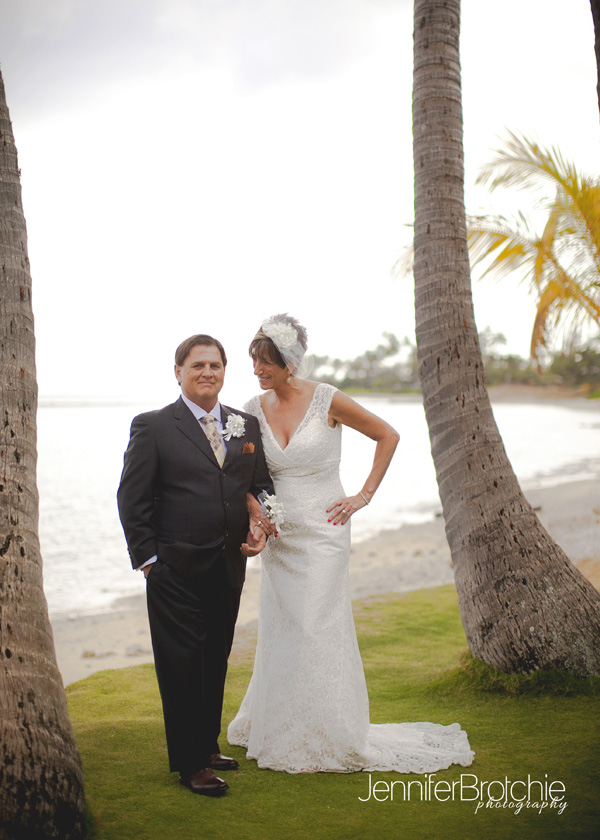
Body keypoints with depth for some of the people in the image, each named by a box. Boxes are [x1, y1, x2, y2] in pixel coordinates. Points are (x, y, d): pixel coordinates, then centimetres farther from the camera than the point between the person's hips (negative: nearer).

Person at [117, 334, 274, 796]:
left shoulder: (247, 425, 8)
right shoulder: (152, 427, -5)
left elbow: (262, 485, 15)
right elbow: (132, 499, -6)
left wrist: (261, 526, -3)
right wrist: (148, 559, -9)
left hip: (229, 567, 5)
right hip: (176, 571, -5)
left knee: (216, 662, 17)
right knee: (183, 665, 3)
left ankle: (209, 744, 33)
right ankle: (191, 763, 15)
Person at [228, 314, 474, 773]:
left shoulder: (327, 400, -11)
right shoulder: (254, 410, 1)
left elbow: (388, 436, -2)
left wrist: (364, 496, -5)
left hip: (322, 532, -4)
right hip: (279, 536, 5)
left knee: (317, 631, -2)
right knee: (279, 633, 11)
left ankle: (334, 738, 15)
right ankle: (280, 733, 29)